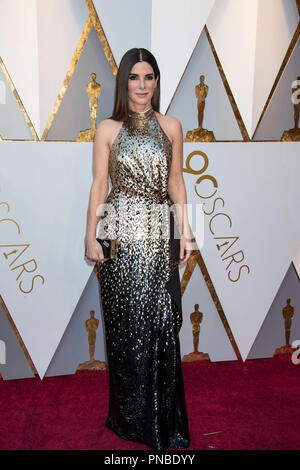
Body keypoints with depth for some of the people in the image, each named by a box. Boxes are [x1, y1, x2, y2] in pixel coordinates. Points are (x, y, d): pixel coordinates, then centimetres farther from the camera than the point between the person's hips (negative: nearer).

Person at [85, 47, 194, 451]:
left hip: (160, 233, 1)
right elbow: (99, 184, 4)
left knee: (161, 323, 2)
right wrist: (91, 234, -2)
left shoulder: (171, 127, 10)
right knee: (125, 322, 4)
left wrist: (185, 229, 4)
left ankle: (163, 419, 19)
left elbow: (176, 182, 10)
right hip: (119, 233, -1)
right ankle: (129, 414, 22)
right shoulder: (107, 129, 6)